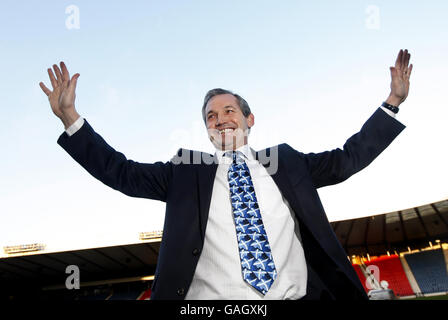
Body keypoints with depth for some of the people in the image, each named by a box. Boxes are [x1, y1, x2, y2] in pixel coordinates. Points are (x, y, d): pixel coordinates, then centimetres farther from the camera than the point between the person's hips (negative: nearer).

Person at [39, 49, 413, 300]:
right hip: (210, 300, -1)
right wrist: (70, 117, 2)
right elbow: (121, 173, 9)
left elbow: (347, 158, 18)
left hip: (298, 294, 2)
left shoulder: (287, 161, 17)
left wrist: (392, 102, 14)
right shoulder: (186, 171, 13)